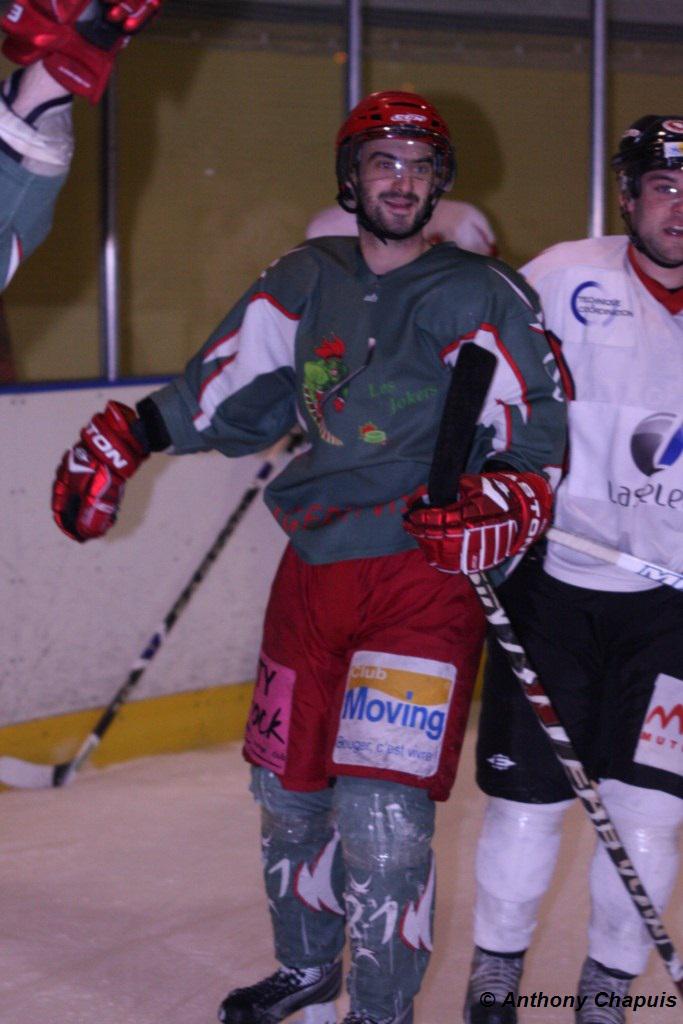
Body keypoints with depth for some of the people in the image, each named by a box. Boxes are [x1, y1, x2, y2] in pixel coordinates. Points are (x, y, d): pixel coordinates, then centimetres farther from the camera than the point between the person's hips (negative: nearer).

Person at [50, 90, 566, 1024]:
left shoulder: (480, 296, -5)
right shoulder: (305, 282, 9)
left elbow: (536, 438, -8)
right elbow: (223, 396, 16)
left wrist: (506, 501, -27)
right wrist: (121, 438, 10)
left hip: (426, 575, -5)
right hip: (313, 570, 5)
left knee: (382, 817, -12)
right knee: (287, 789, 15)